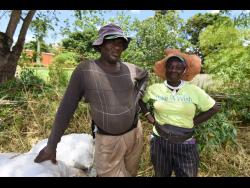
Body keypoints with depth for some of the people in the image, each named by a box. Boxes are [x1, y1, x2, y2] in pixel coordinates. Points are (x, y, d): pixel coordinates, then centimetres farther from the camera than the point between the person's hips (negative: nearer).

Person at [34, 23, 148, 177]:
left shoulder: (130, 69, -3)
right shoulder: (84, 70, -14)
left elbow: (145, 76, 21)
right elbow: (66, 108, -11)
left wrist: (137, 95, 7)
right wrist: (51, 145, -7)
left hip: (134, 134, 5)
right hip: (107, 140, -4)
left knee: (131, 173, 25)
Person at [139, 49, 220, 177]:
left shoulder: (194, 91, -8)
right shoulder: (154, 89, -6)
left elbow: (214, 108, 1)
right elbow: (140, 101, 9)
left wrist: (193, 122, -5)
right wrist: (149, 116, -2)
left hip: (185, 145, 0)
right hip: (159, 142, 1)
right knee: (161, 175, 22)